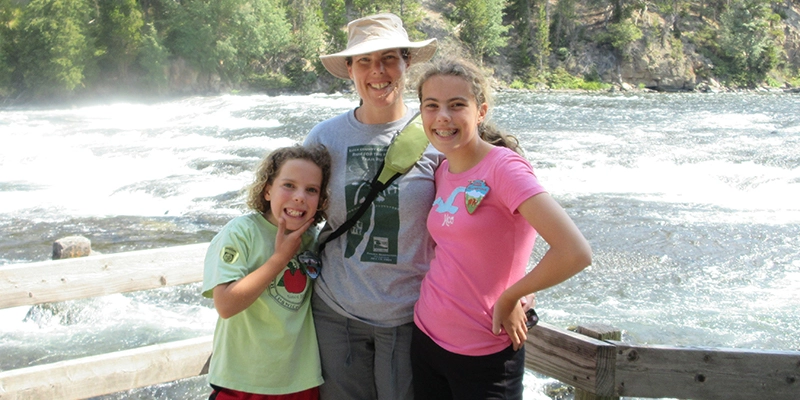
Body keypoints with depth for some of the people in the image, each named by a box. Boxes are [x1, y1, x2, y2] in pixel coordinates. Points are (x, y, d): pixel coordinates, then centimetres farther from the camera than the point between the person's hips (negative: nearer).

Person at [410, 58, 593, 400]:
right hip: (426, 337, 6)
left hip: (485, 354, -6)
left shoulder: (504, 168, -17)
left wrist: (509, 297, -14)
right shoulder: (442, 172, 4)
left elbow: (575, 253, -26)